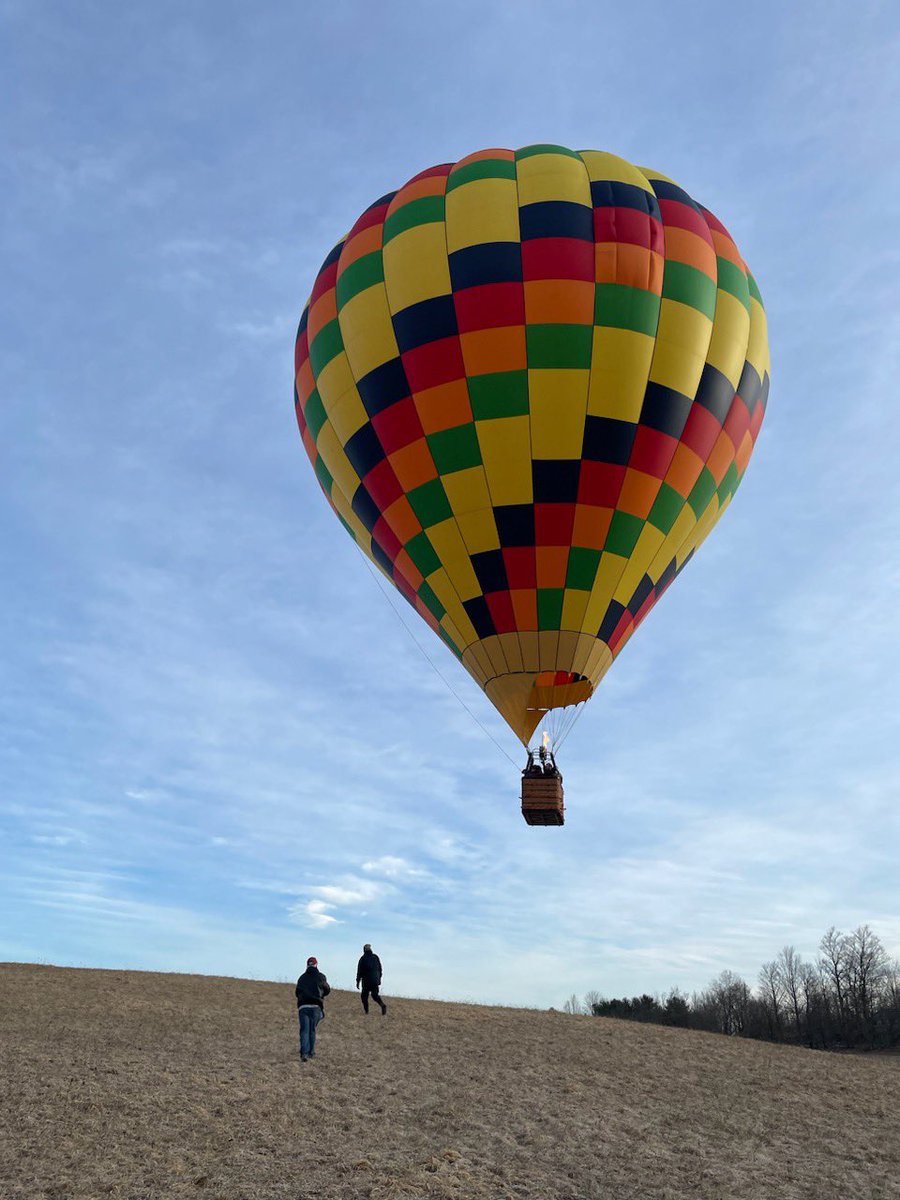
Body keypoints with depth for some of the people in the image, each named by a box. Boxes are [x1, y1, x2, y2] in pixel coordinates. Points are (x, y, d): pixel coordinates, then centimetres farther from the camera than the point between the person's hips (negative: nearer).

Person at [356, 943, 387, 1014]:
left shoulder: (362, 959, -4)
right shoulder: (376, 957, 6)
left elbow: (359, 971, -5)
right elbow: (380, 969, 9)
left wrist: (358, 981, 1)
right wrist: (379, 978, 18)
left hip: (366, 980, -3)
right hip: (375, 980, 3)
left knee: (364, 995, 11)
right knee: (375, 995, 10)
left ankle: (366, 1011, 5)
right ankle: (383, 1005, -15)